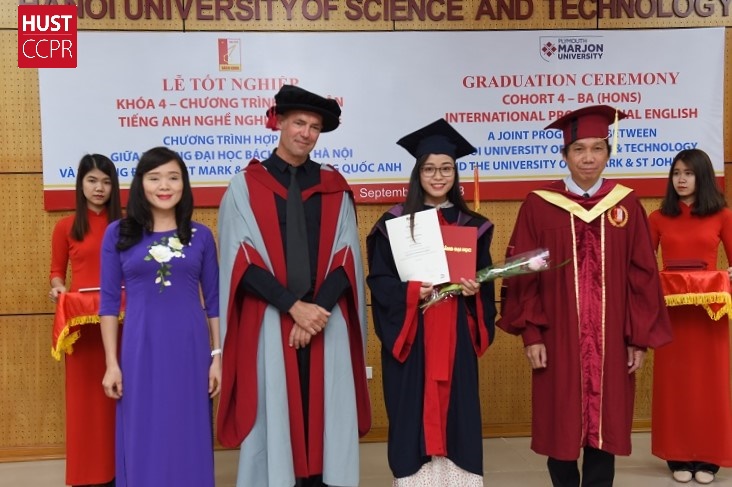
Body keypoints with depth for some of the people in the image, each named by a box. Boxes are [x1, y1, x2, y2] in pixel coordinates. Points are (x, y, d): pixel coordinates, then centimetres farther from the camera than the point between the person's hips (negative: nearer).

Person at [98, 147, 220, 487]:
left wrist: (217, 355, 1)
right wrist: (111, 363, -3)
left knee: (190, 439, 9)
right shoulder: (118, 234, 1)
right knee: (143, 441, 7)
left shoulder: (201, 236, 4)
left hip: (190, 350, 1)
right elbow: (109, 302, 2)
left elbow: (213, 301, 6)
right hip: (141, 351, -1)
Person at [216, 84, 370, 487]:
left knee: (326, 415, 6)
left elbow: (347, 257, 3)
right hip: (268, 322, -2)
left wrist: (319, 307, -12)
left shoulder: (334, 187, 9)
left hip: (327, 320, 2)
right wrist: (293, 306, -15)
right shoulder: (245, 186, 2)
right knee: (272, 416, 3)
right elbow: (242, 261, -6)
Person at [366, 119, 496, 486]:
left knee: (457, 411, 5)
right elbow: (379, 280, -3)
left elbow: (486, 280, 9)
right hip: (411, 336, -2)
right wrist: (413, 291, -19)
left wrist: (474, 290, -12)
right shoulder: (393, 223, 1)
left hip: (457, 337, 2)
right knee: (413, 413, 1)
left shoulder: (473, 225, 8)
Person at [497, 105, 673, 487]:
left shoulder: (626, 205, 3)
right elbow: (524, 275, -3)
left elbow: (643, 276, 3)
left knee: (604, 427, 9)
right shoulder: (539, 205, -3)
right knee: (559, 429, 8)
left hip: (611, 341, 1)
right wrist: (531, 334, -8)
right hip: (557, 339, -1)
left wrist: (640, 337, -1)